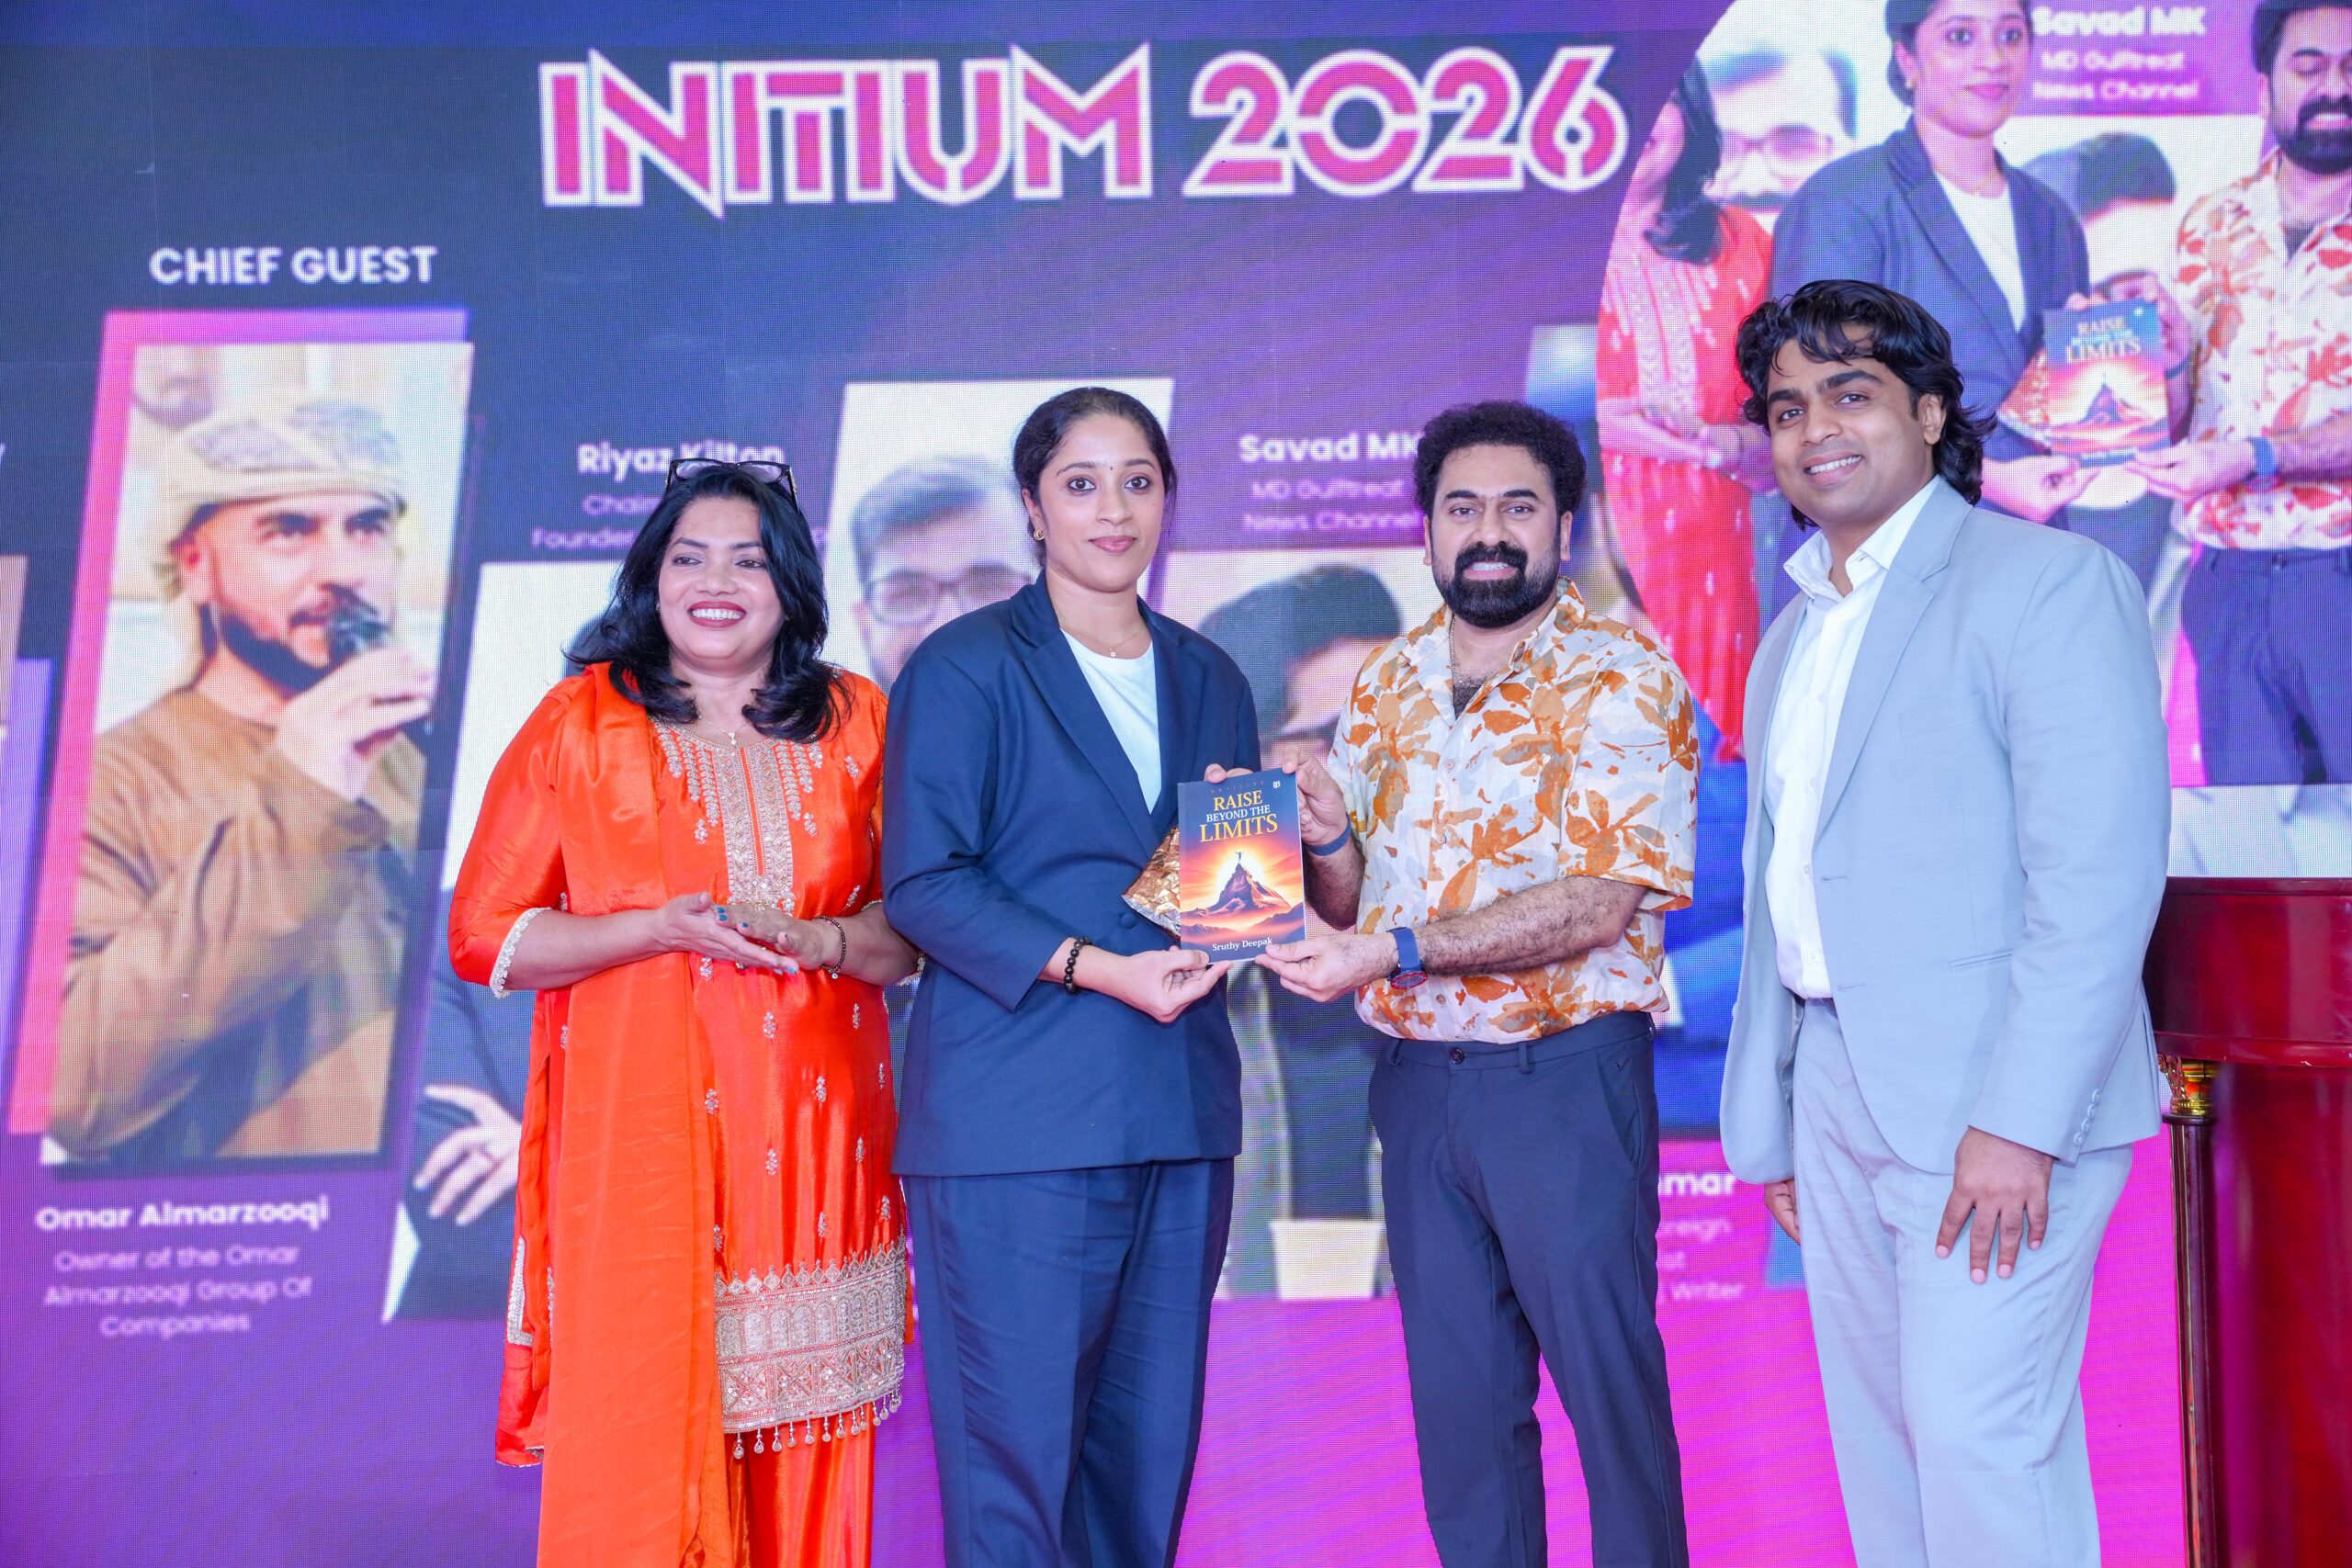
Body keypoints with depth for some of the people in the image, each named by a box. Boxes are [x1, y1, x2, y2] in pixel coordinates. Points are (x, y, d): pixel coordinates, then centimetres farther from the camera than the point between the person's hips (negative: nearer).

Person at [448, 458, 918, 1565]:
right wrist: (668, 928, -13)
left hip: (814, 1141, 3)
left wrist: (816, 939, -10)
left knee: (806, 1463, 6)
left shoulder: (857, 723, 9)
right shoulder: (580, 722, 2)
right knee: (639, 1447, -3)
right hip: (638, 1137, -2)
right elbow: (484, 937, -1)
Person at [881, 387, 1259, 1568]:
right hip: (1019, 1114, -5)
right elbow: (923, 887, -7)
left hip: (1179, 1114, 5)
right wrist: (1096, 968, -16)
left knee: (1150, 1444, 10)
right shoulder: (965, 667, 0)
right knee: (1018, 1442, -3)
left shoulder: (1208, 680, 17)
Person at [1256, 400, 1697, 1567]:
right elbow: (1349, 902, 11)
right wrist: (1324, 836, -11)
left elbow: (1601, 902, -19)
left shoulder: (1620, 676, -9)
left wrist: (1396, 951, -25)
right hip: (1417, 1079, 5)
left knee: (1608, 1382, 5)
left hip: (1564, 1078, -5)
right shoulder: (1388, 681, 9)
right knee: (1457, 1394, 14)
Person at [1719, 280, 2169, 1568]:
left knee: (1977, 1436, -7)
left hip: (1992, 1106, -7)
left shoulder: (2049, 582, -7)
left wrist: (2020, 1123, -21)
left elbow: (2100, 877, -15)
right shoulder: (1789, 640, 18)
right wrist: (1765, 1123, 17)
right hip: (1837, 1097, 7)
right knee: (1878, 1446, 12)